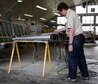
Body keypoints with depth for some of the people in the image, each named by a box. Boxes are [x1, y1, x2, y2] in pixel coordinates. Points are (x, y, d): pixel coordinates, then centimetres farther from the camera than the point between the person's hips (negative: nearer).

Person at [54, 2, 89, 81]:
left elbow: (71, 30, -24)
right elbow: (68, 27, 27)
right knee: (81, 57, 17)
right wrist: (59, 30, 35)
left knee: (72, 58, 1)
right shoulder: (71, 12, 16)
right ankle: (85, 75, 28)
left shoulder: (70, 15, -16)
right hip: (80, 37, 10)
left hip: (76, 38, -10)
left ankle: (72, 77, 14)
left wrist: (70, 44, -24)